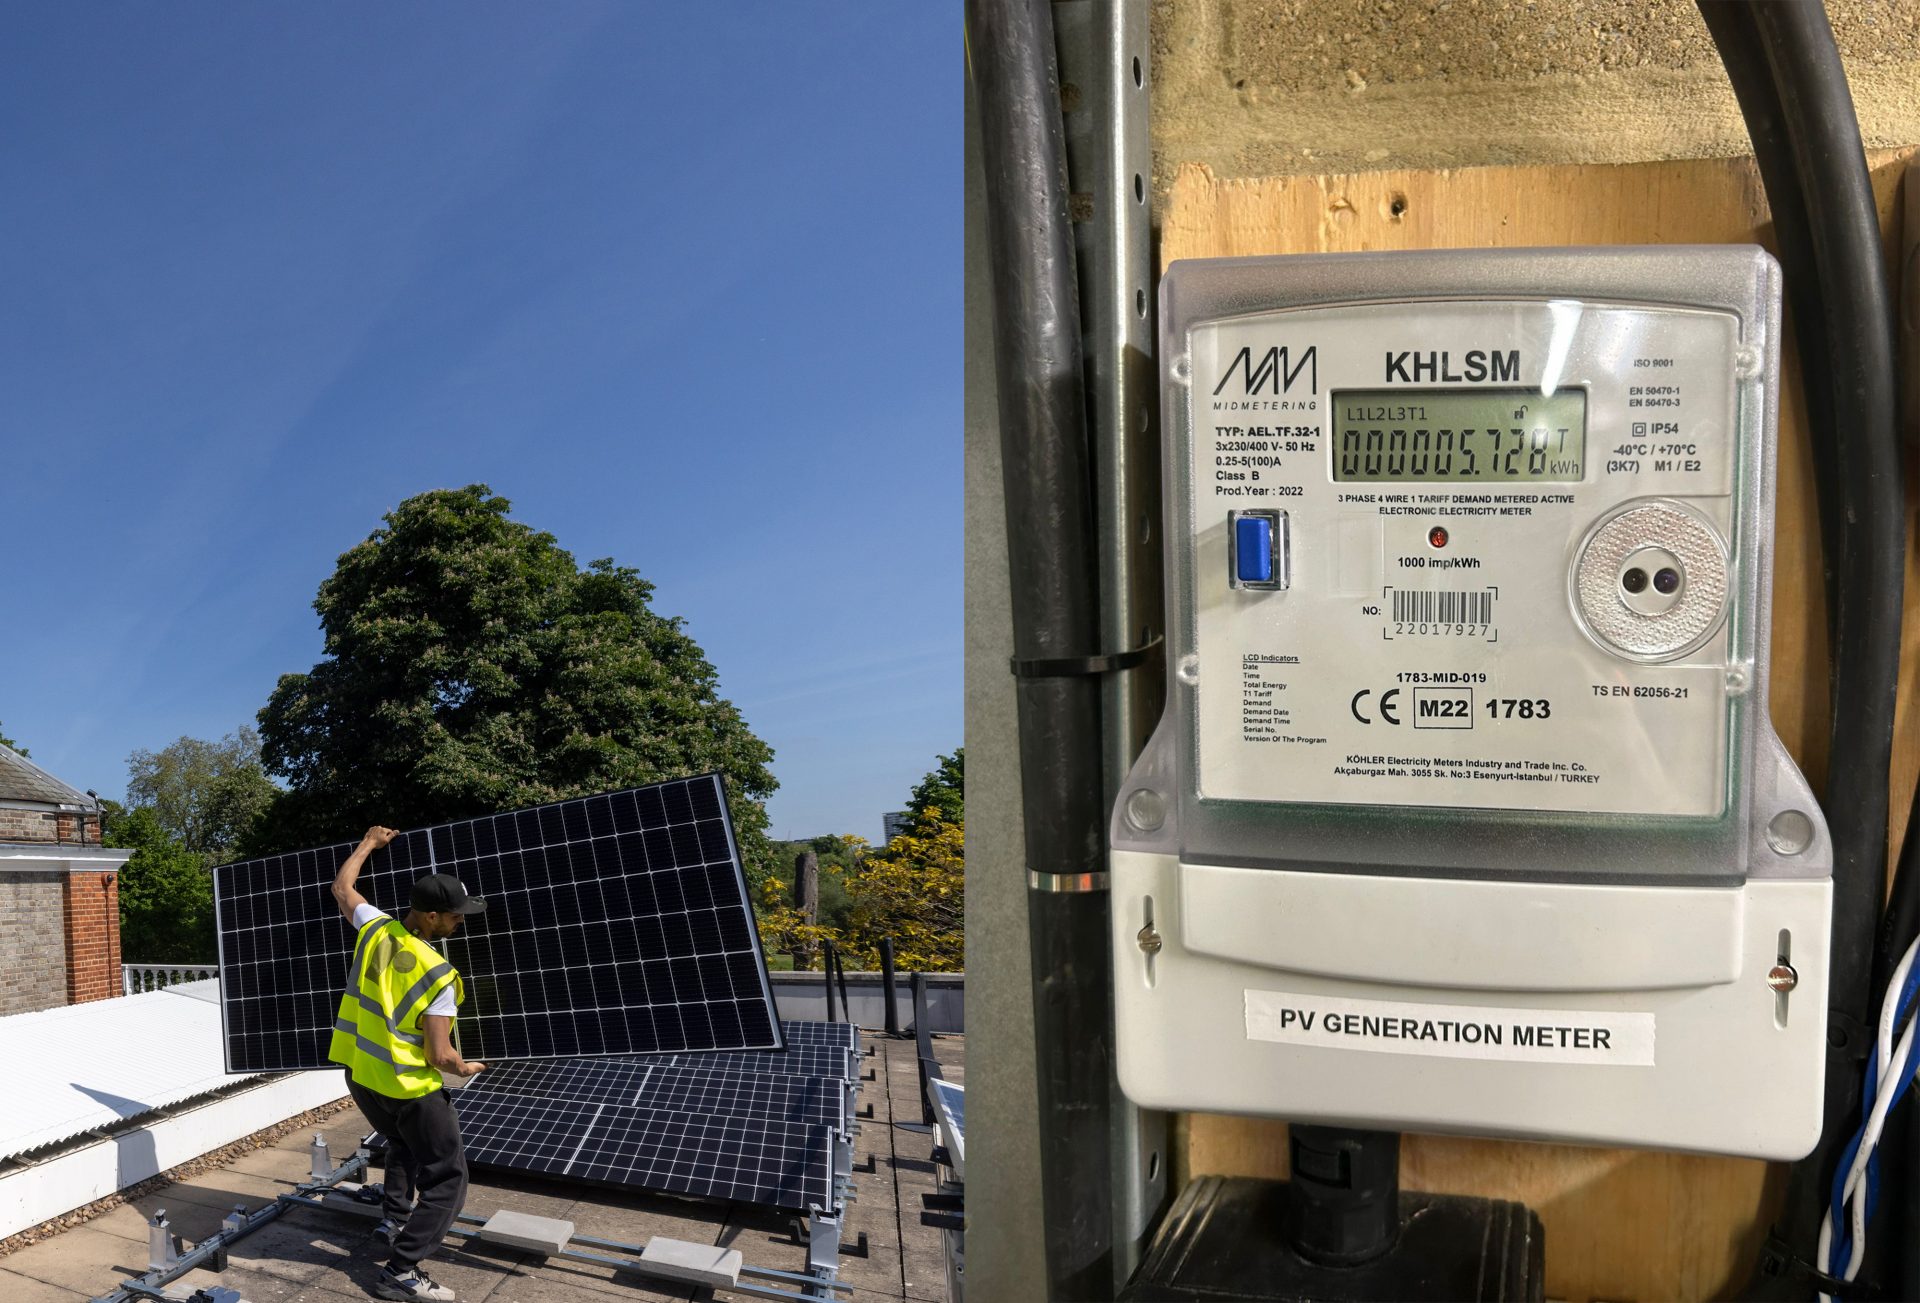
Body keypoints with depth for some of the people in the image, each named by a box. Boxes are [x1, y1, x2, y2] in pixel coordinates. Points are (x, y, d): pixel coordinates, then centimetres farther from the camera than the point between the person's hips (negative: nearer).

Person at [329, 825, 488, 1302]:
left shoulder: (375, 929, -9)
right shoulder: (438, 976, -25)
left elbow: (341, 887, 11)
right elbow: (439, 1056, -22)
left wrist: (368, 843, 25)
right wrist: (465, 1068, 0)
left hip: (360, 1075, 8)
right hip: (409, 1087, -8)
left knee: (403, 1145, 35)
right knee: (446, 1180, 2)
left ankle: (395, 1217, 33)